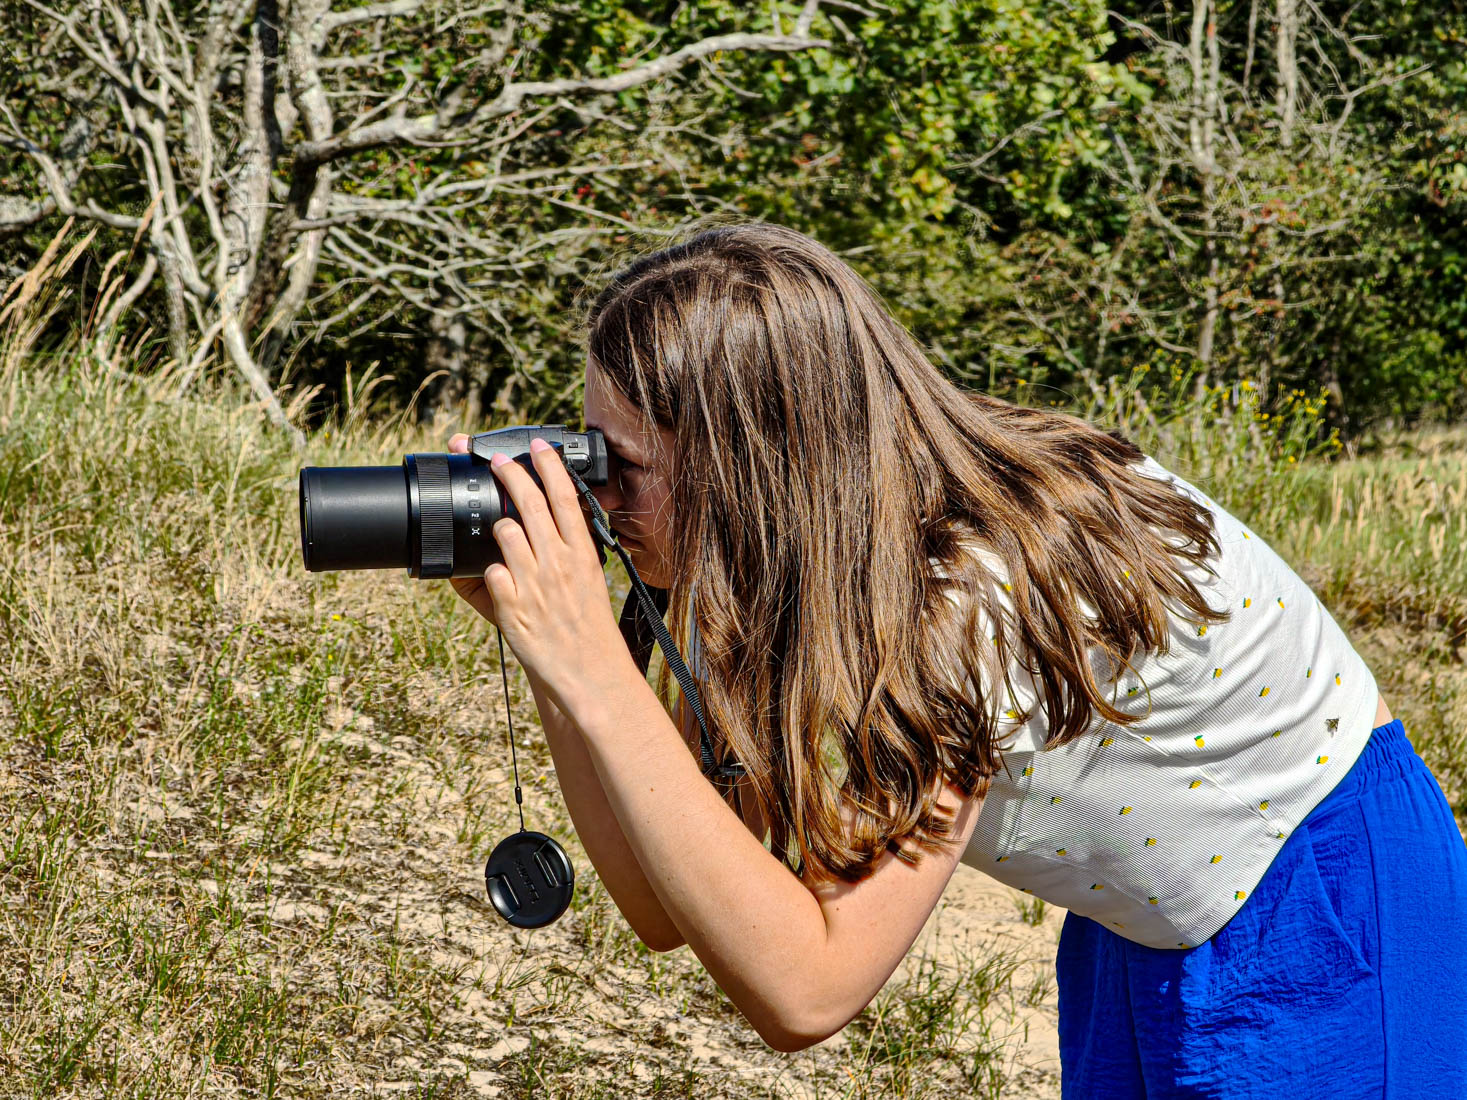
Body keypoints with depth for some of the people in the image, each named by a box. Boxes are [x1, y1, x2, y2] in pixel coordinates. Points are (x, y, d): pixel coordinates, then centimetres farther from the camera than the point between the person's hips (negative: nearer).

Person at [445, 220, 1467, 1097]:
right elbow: (668, 907, -10)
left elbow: (804, 990, -39)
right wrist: (546, 639, -20)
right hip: (1147, 934, 7)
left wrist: (597, 675, -39)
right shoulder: (783, 570, -11)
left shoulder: (982, 596, -34)